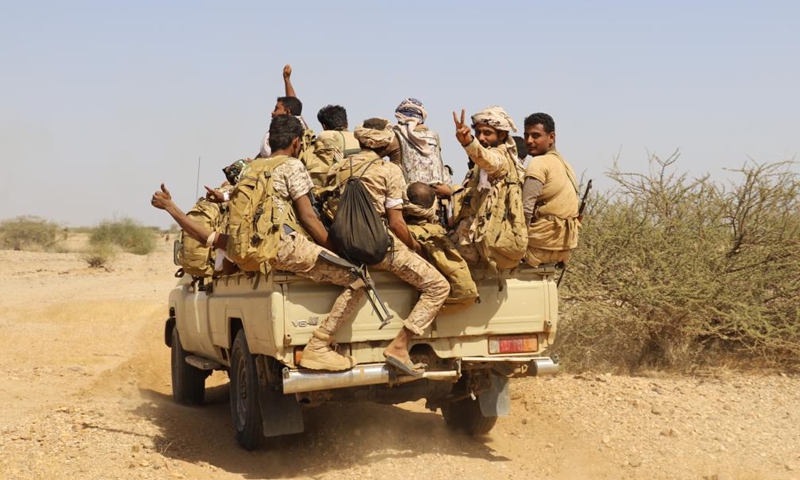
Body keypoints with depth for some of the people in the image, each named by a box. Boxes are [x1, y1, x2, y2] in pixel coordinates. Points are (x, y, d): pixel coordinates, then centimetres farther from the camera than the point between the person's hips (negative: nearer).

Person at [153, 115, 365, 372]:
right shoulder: (292, 166, 6)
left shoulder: (250, 167, 27)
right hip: (281, 244, -8)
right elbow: (308, 217, 0)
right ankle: (317, 348, -17)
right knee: (357, 280, -10)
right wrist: (337, 252, 5)